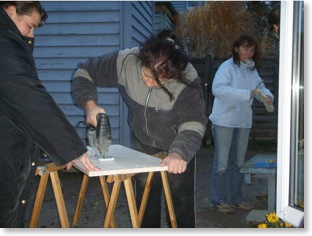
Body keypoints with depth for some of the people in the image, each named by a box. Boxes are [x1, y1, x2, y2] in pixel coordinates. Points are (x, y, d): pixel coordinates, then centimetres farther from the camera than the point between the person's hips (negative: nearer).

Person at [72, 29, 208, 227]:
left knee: (182, 199, 6)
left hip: (179, 147, -2)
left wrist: (179, 153, -57)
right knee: (145, 199, 13)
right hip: (143, 144, 3)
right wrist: (90, 104, -32)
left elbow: (193, 124, -38)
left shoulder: (188, 81, -34)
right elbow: (83, 74, -14)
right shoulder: (125, 61, -27)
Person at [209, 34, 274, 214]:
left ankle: (236, 198, 30)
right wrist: (247, 94, -29)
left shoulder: (252, 69, 9)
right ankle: (219, 200, 14)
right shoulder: (227, 66, -13)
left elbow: (260, 86, 18)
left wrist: (267, 95, -6)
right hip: (224, 121, -7)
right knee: (222, 163, 2)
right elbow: (218, 88, -26)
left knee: (238, 162, 17)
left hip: (243, 122, 7)